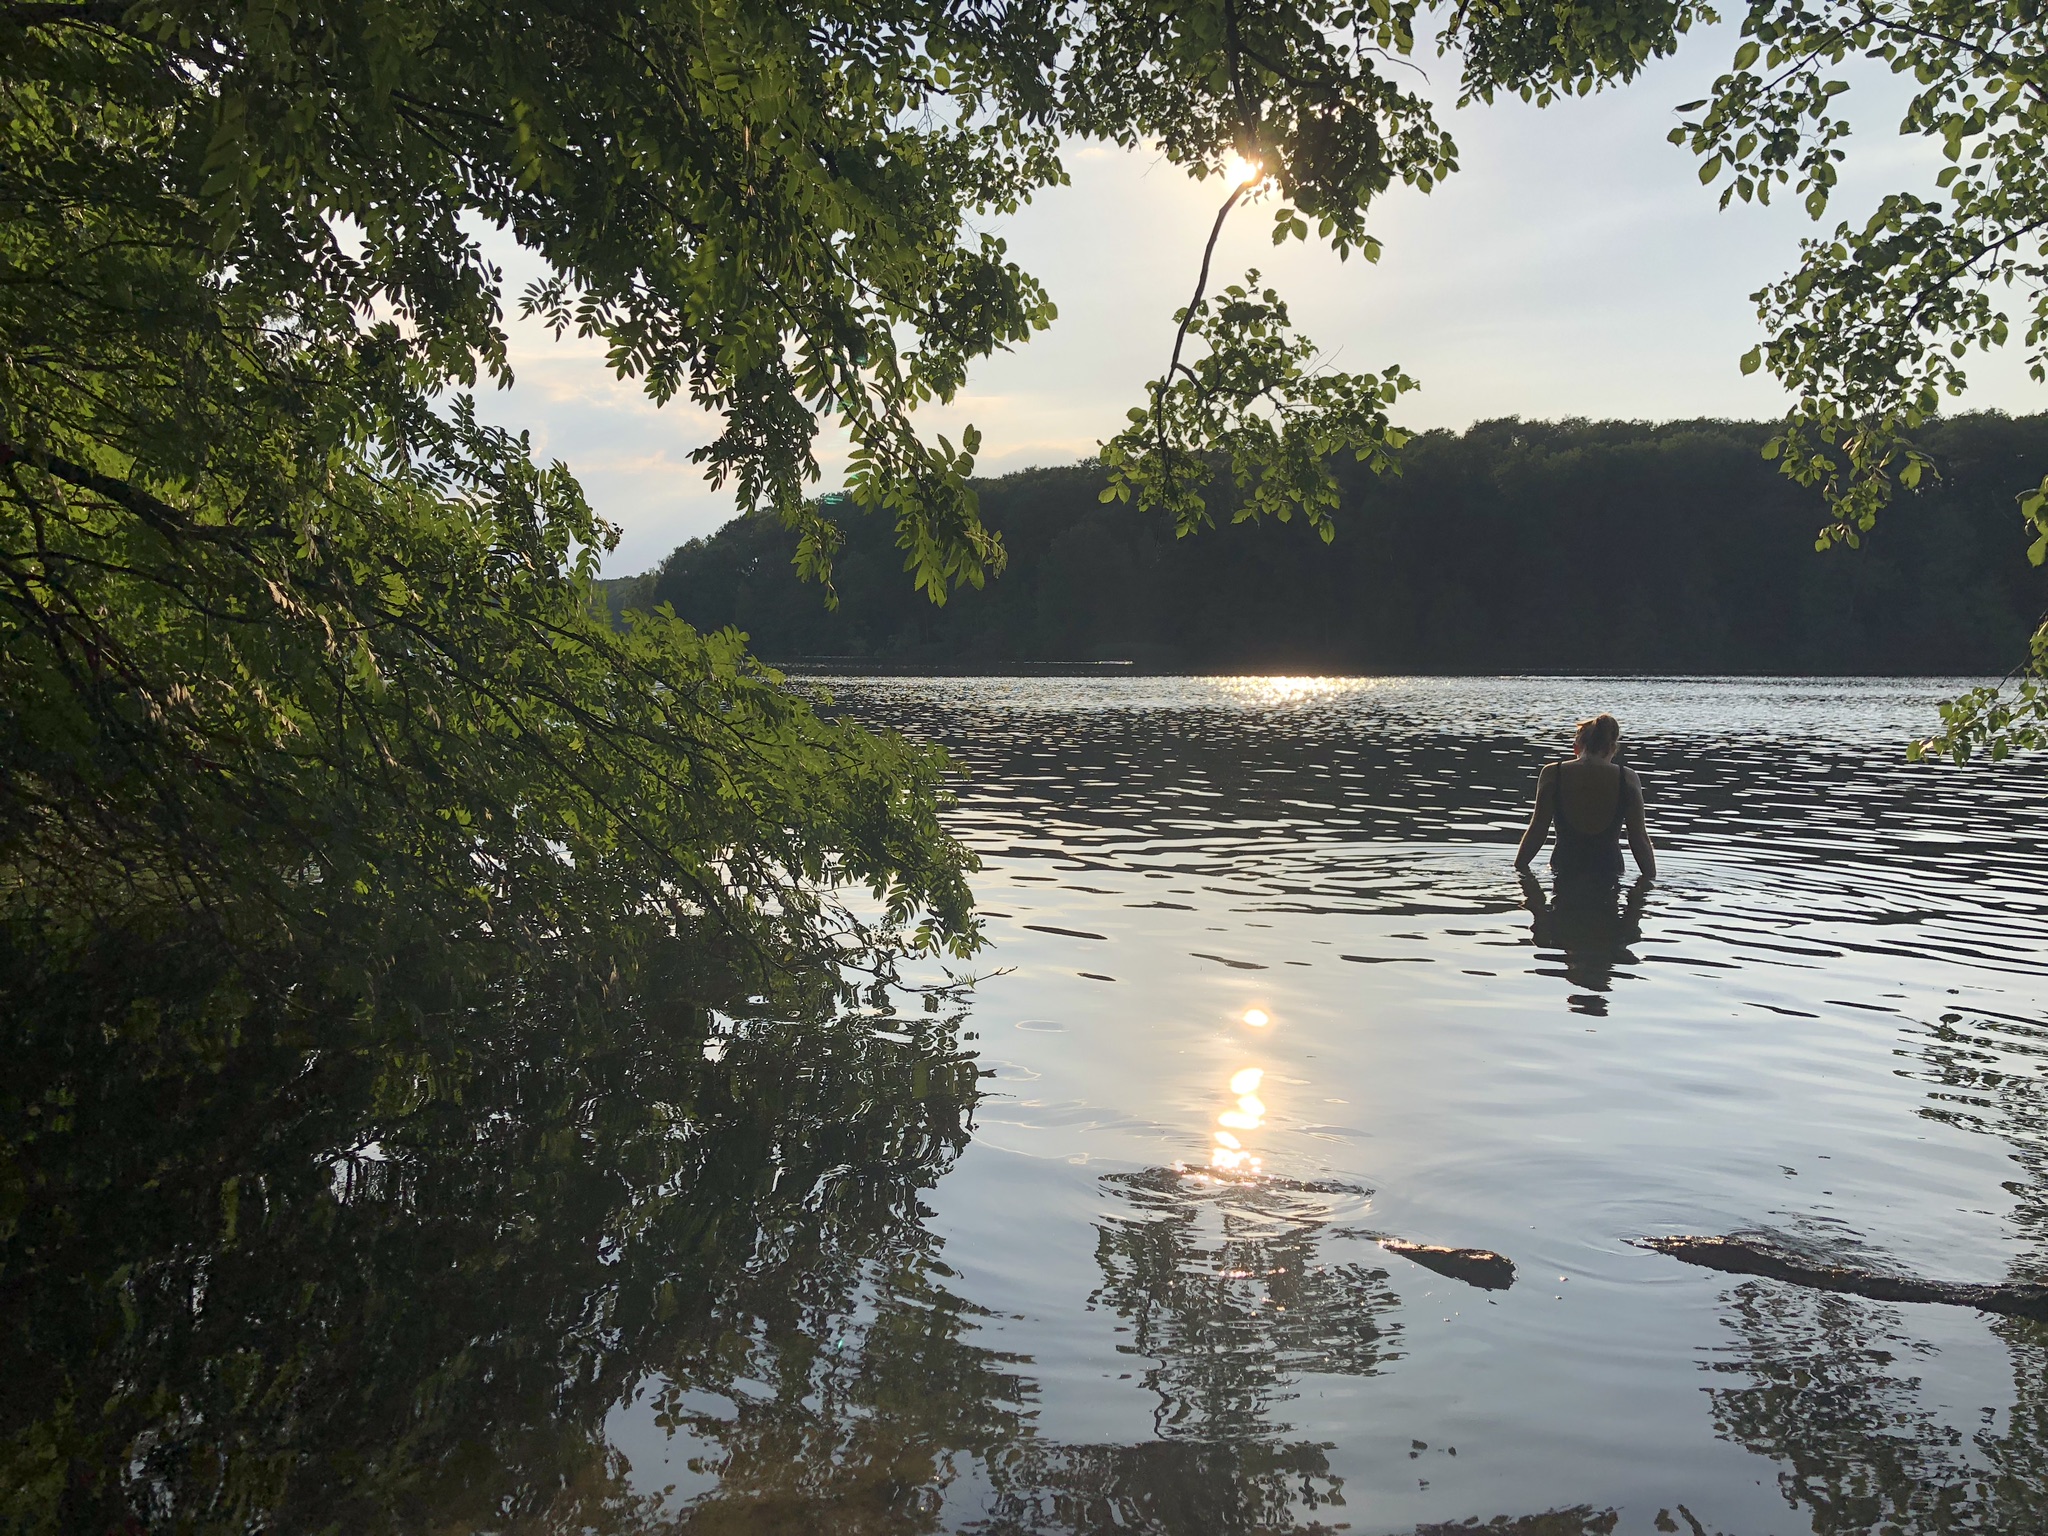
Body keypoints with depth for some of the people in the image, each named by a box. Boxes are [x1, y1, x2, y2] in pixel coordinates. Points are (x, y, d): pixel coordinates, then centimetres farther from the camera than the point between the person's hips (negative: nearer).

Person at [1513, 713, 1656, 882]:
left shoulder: (1552, 774, -3)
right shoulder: (1628, 779, -2)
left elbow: (1537, 831, 0)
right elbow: (1639, 838, 2)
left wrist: (1518, 868, 9)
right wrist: (1652, 880, 11)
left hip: (1563, 870, 0)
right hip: (1609, 871, 0)